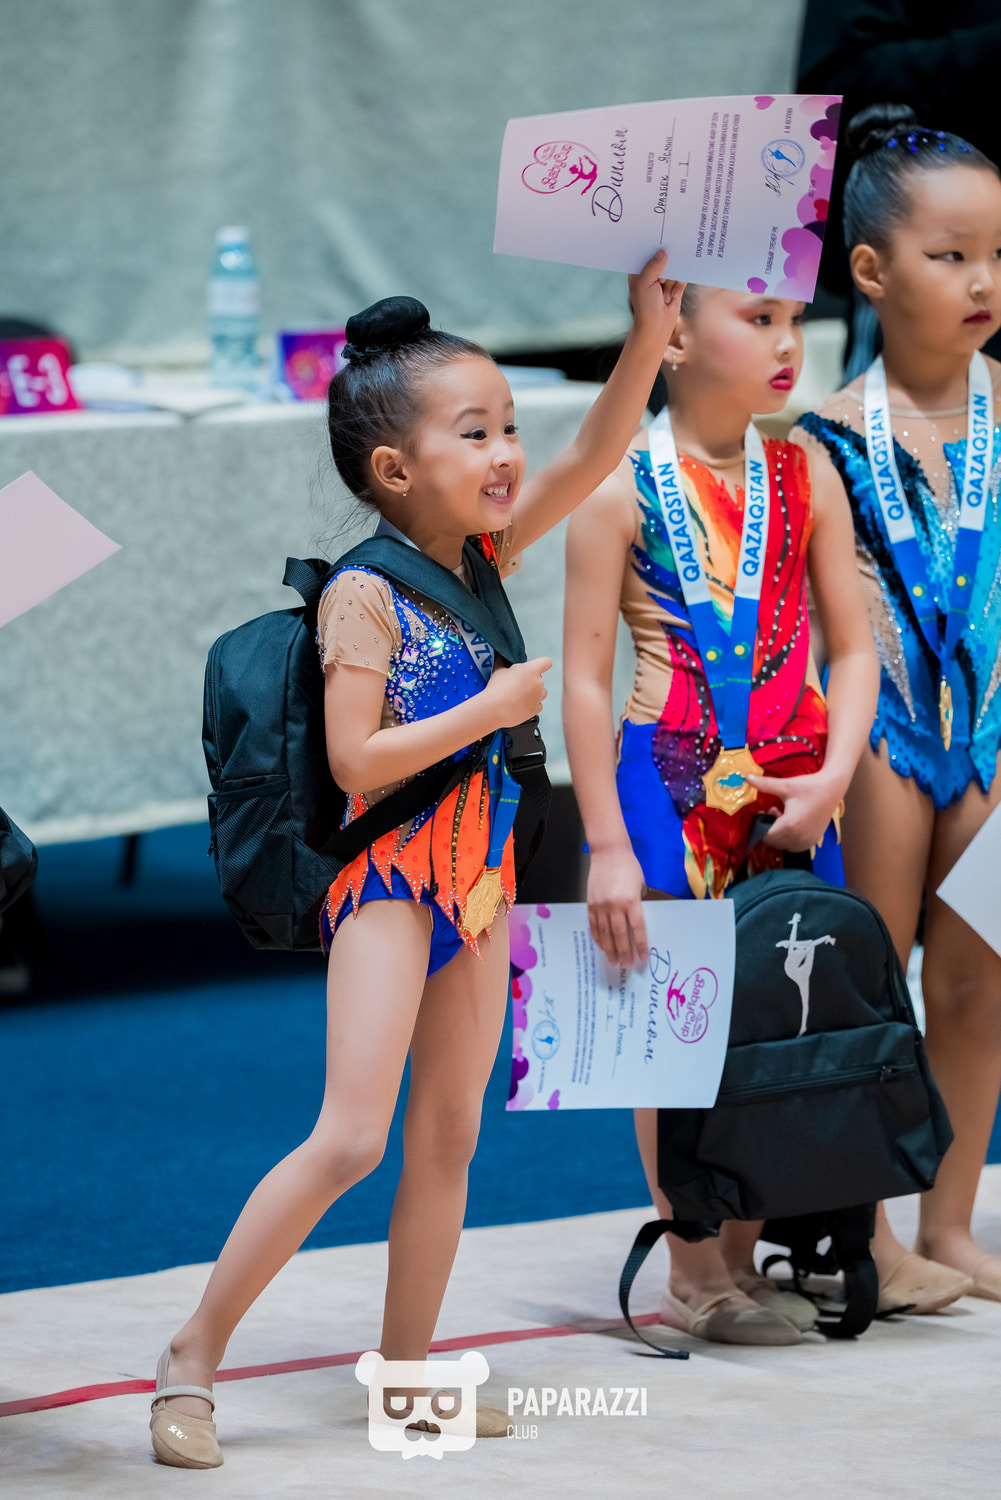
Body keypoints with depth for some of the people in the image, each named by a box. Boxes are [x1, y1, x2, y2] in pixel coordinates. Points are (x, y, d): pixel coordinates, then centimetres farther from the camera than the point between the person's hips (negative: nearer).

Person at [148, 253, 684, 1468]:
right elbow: (357, 760, -21)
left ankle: (404, 1367, 21)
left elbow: (592, 457, 1)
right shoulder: (366, 595, -15)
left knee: (449, 1137, 12)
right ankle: (193, 1359, -7)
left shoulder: (485, 557, 5)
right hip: (388, 878, -8)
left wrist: (650, 334, -11)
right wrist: (499, 705, -19)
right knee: (350, 1137, -14)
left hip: (477, 874, 8)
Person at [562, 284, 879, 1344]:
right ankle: (692, 1277, 9)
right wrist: (608, 846, -11)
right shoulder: (622, 490, -8)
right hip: (671, 784, -4)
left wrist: (832, 778, -9)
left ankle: (742, 1260, 17)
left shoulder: (805, 483, 4)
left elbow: (853, 649, 7)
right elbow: (585, 676, -8)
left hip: (790, 793, 4)